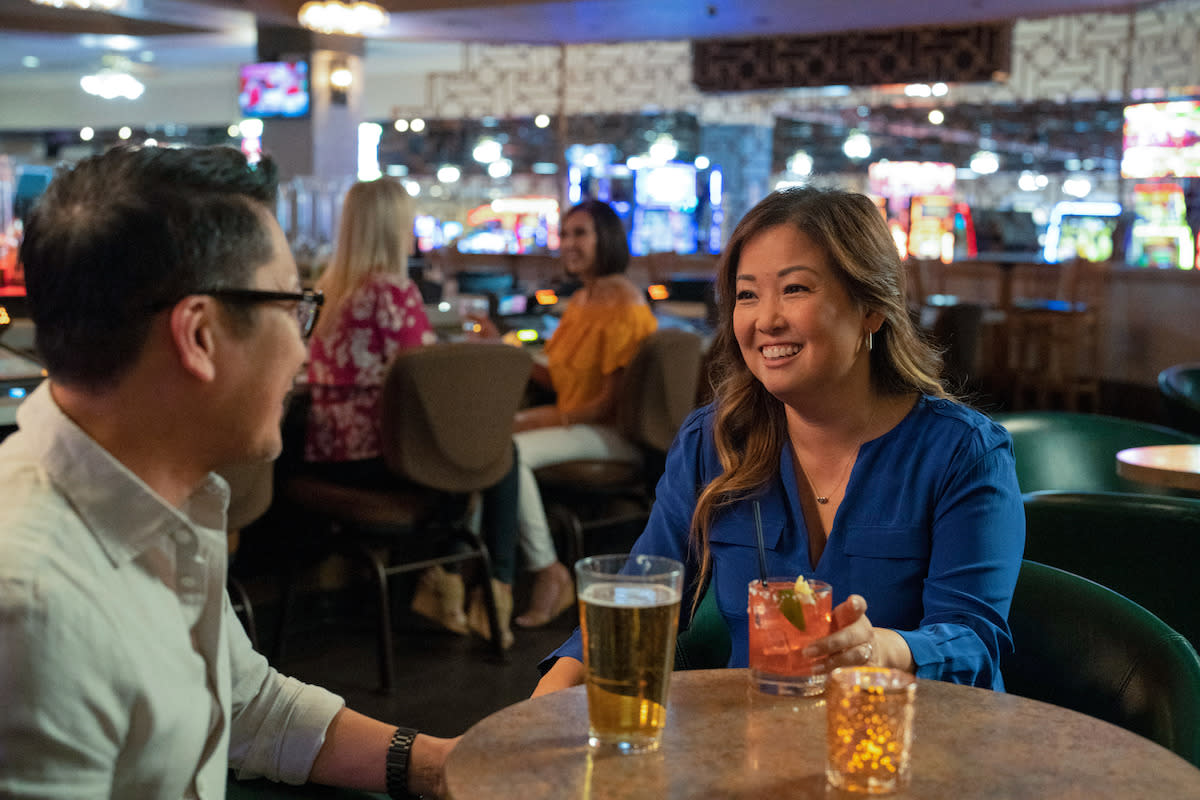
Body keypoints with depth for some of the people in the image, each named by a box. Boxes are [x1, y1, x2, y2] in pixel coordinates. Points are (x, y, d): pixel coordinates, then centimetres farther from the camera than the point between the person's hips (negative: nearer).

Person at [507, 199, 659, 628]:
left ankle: (550, 573, -17)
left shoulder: (625, 306, -17)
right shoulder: (581, 299, 12)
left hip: (616, 434, -9)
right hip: (572, 420, 9)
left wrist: (545, 419, -18)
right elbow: (559, 379, 13)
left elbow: (611, 403, -18)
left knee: (511, 451, -28)